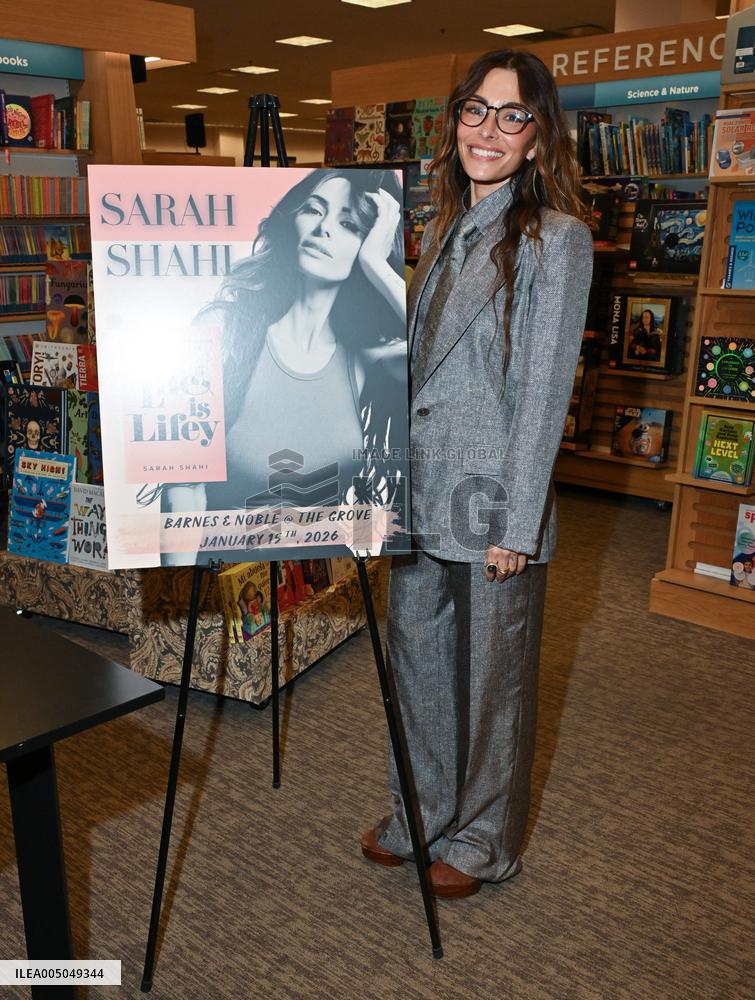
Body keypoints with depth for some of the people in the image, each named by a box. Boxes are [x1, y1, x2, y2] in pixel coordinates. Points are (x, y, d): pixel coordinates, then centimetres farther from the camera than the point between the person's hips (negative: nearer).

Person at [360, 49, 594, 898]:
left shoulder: (556, 239, -11)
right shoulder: (443, 231, 11)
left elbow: (544, 391, -15)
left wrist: (516, 526, -16)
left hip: (492, 505, -7)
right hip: (417, 494, 7)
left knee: (492, 677, 10)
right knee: (415, 661, 18)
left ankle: (483, 841, 33)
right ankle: (420, 815, 40)